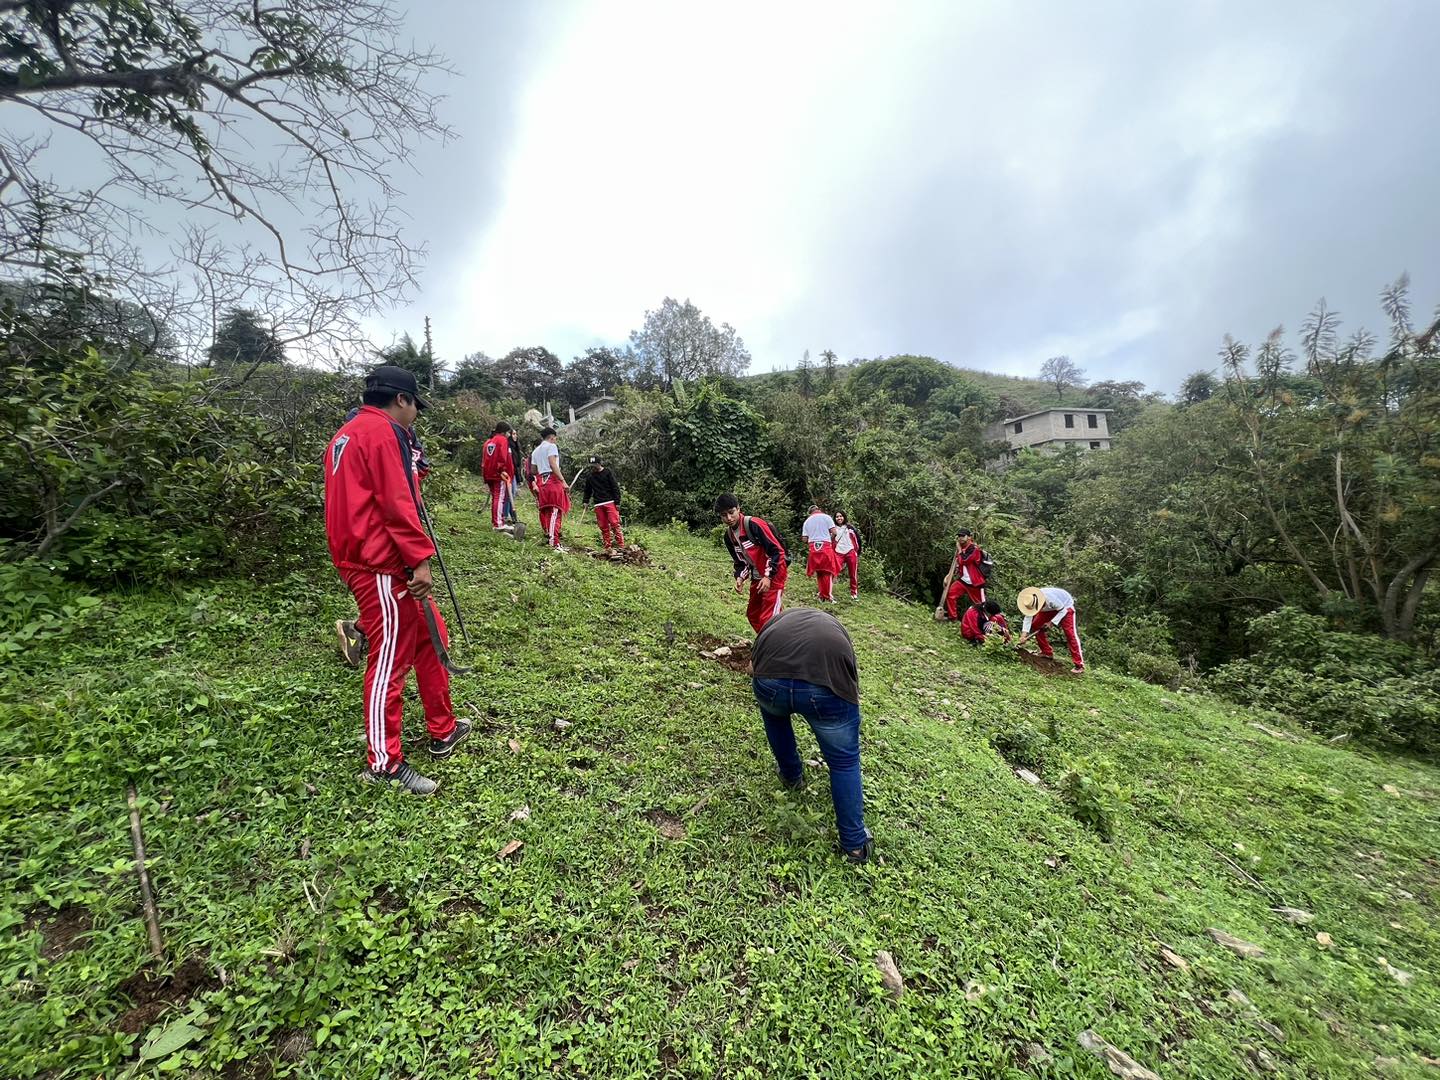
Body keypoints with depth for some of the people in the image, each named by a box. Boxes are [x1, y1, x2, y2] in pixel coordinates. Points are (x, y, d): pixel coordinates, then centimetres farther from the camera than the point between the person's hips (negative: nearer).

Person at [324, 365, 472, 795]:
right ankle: (383, 764, 11)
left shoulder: (347, 434, 21)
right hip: (383, 568, -11)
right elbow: (396, 503, -19)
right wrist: (420, 559, -19)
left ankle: (443, 731, 27)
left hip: (365, 559, 11)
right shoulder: (382, 431, -11)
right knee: (391, 658, -2)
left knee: (430, 638, 16)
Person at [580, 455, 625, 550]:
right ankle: (607, 548, 6)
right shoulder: (589, 475, 12)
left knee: (614, 524, -12)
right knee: (603, 527, 3)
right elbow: (587, 490, 23)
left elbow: (615, 488, -2)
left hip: (610, 502, -4)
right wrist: (586, 501, 12)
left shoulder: (608, 472, 0)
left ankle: (621, 546, -10)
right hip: (598, 505, 4)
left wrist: (617, 502, -8)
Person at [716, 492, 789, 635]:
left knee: (767, 619, -12)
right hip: (757, 578, 8)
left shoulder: (754, 525, -21)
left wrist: (768, 576, -22)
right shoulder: (728, 536, 3)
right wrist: (740, 578, -7)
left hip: (774, 575, -8)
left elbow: (777, 550, -20)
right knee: (753, 614, 16)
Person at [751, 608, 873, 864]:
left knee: (774, 714, 37)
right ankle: (855, 843, 32)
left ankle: (791, 775, 50)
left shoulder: (778, 618, 37)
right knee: (844, 762, 23)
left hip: (771, 677, 1)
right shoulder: (836, 627, 38)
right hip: (829, 682, 0)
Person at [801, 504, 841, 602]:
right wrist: (831, 539, 16)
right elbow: (834, 532, -4)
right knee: (828, 572, 1)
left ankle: (822, 595, 13)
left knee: (819, 572, 11)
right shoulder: (826, 517, 3)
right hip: (826, 546, -3)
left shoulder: (807, 521, 13)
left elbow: (805, 538, 7)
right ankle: (828, 597, -2)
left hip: (813, 548, 3)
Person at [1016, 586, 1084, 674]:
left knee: (1070, 633, -17)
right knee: (1035, 626, -2)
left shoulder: (1051, 598, -42)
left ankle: (1079, 665, -17)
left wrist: (1051, 622, -28)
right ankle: (1047, 652, 11)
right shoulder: (1030, 602, -25)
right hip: (1049, 608, 6)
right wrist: (1023, 635, -29)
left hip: (1065, 606, -6)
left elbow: (1062, 611, -26)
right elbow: (1028, 617, -23)